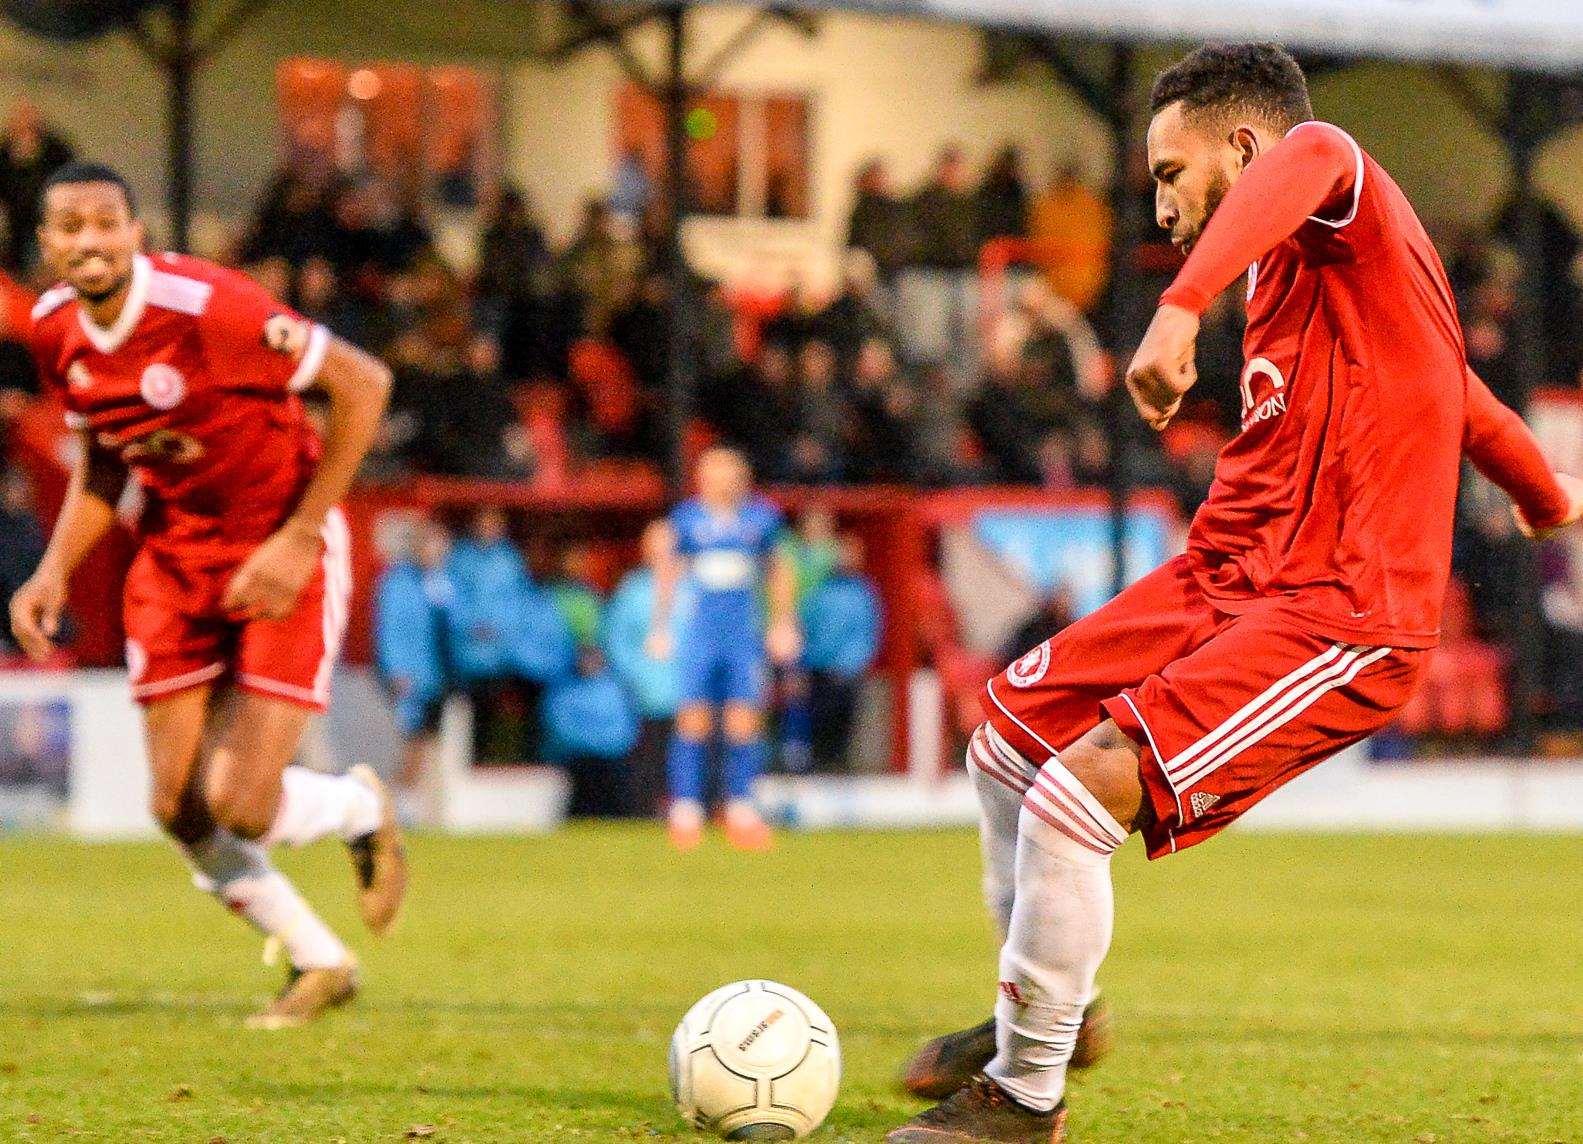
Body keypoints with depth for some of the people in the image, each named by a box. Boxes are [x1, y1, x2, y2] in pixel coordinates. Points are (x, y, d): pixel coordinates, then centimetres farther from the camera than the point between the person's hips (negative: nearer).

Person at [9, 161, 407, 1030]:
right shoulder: (55, 330, -4)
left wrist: (300, 539, -20)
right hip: (174, 558, 6)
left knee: (239, 806, -13)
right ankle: (318, 963, 24)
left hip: (281, 554, -6)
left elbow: (364, 383, -20)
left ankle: (360, 809, 23)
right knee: (180, 811, 1)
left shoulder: (207, 306, -26)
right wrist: (55, 570, -1)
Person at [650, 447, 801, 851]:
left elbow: (778, 572, 18)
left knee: (745, 719, -5)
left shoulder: (761, 517, 6)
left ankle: (741, 809, 4)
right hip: (699, 631, -1)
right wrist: (660, 627, 9)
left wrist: (783, 624, 14)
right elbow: (668, 576, 13)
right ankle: (686, 809, 0)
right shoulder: (687, 518, 3)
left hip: (745, 633, 1)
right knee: (694, 717, -6)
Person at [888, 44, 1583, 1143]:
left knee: (1075, 796, -21)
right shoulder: (1294, 267, 20)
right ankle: (1044, 1012, 35)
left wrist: (1182, 308, -53)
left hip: (1340, 618, -10)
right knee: (1010, 739, 15)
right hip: (1225, 578, 10)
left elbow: (1311, 158, -38)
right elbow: (1453, 388, 37)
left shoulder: (1357, 216, -9)